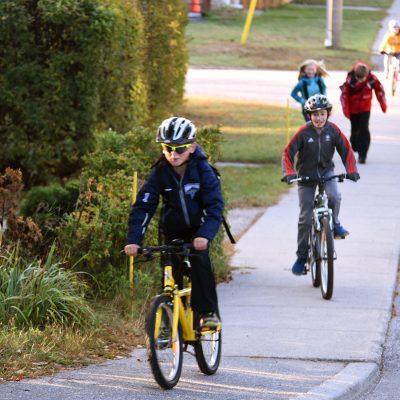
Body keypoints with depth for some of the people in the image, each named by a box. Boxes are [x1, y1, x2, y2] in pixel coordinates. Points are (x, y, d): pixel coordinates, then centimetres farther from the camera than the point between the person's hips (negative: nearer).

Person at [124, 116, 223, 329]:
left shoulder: (203, 171, -19)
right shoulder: (159, 173, -14)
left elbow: (215, 206, -26)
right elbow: (143, 206, -17)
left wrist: (205, 234, -42)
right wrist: (134, 239, -29)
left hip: (197, 230, -2)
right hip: (172, 230, 2)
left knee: (200, 261, -25)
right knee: (171, 271, -5)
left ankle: (209, 312, -19)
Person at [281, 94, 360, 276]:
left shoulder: (333, 130, -11)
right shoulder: (303, 132, -17)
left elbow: (346, 150, -5)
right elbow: (288, 153, -15)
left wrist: (351, 170, -18)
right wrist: (289, 173, -29)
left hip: (326, 171, 1)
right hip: (306, 176, -1)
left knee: (334, 196, -31)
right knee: (305, 218, -2)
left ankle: (335, 223, 0)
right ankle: (301, 256, 9)